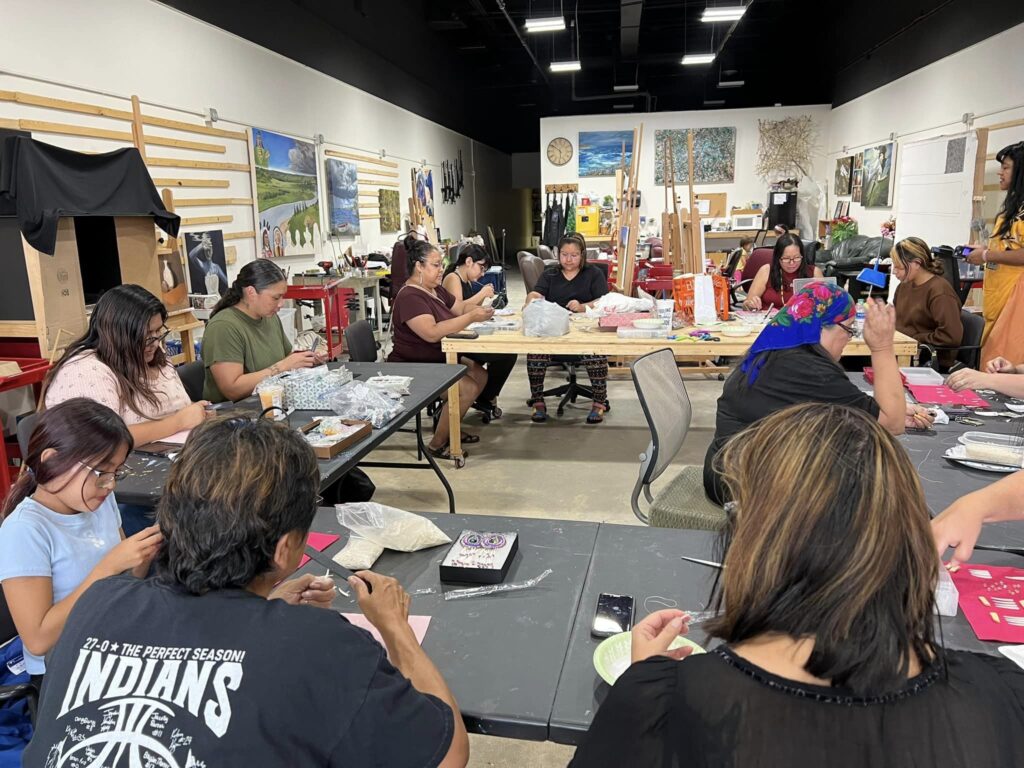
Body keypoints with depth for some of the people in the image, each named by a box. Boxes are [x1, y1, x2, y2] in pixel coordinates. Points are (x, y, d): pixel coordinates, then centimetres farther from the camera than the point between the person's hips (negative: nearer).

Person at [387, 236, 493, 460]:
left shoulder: (435, 289, 8)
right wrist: (471, 318, -34)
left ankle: (447, 427, 17)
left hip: (438, 359, 10)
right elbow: (432, 332, -35)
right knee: (467, 388, -21)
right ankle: (437, 445, -5)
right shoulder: (409, 296, -23)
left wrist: (480, 310, -8)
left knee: (481, 375, 4)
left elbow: (461, 307, 15)